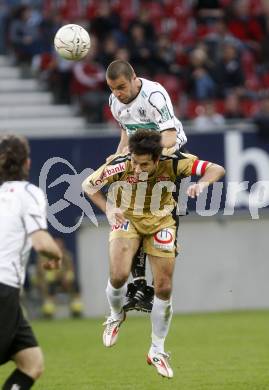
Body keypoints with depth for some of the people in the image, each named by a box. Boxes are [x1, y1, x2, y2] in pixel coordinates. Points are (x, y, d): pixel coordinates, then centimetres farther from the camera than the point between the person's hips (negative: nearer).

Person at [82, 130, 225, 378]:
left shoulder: (172, 163, -28)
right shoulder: (120, 166, -28)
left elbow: (216, 170, -24)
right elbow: (88, 184, -11)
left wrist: (203, 183, -45)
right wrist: (108, 209, -25)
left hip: (160, 223, 1)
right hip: (127, 218, -1)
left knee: (164, 289, 1)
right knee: (118, 276, -23)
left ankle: (157, 350, 21)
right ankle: (116, 317, 13)